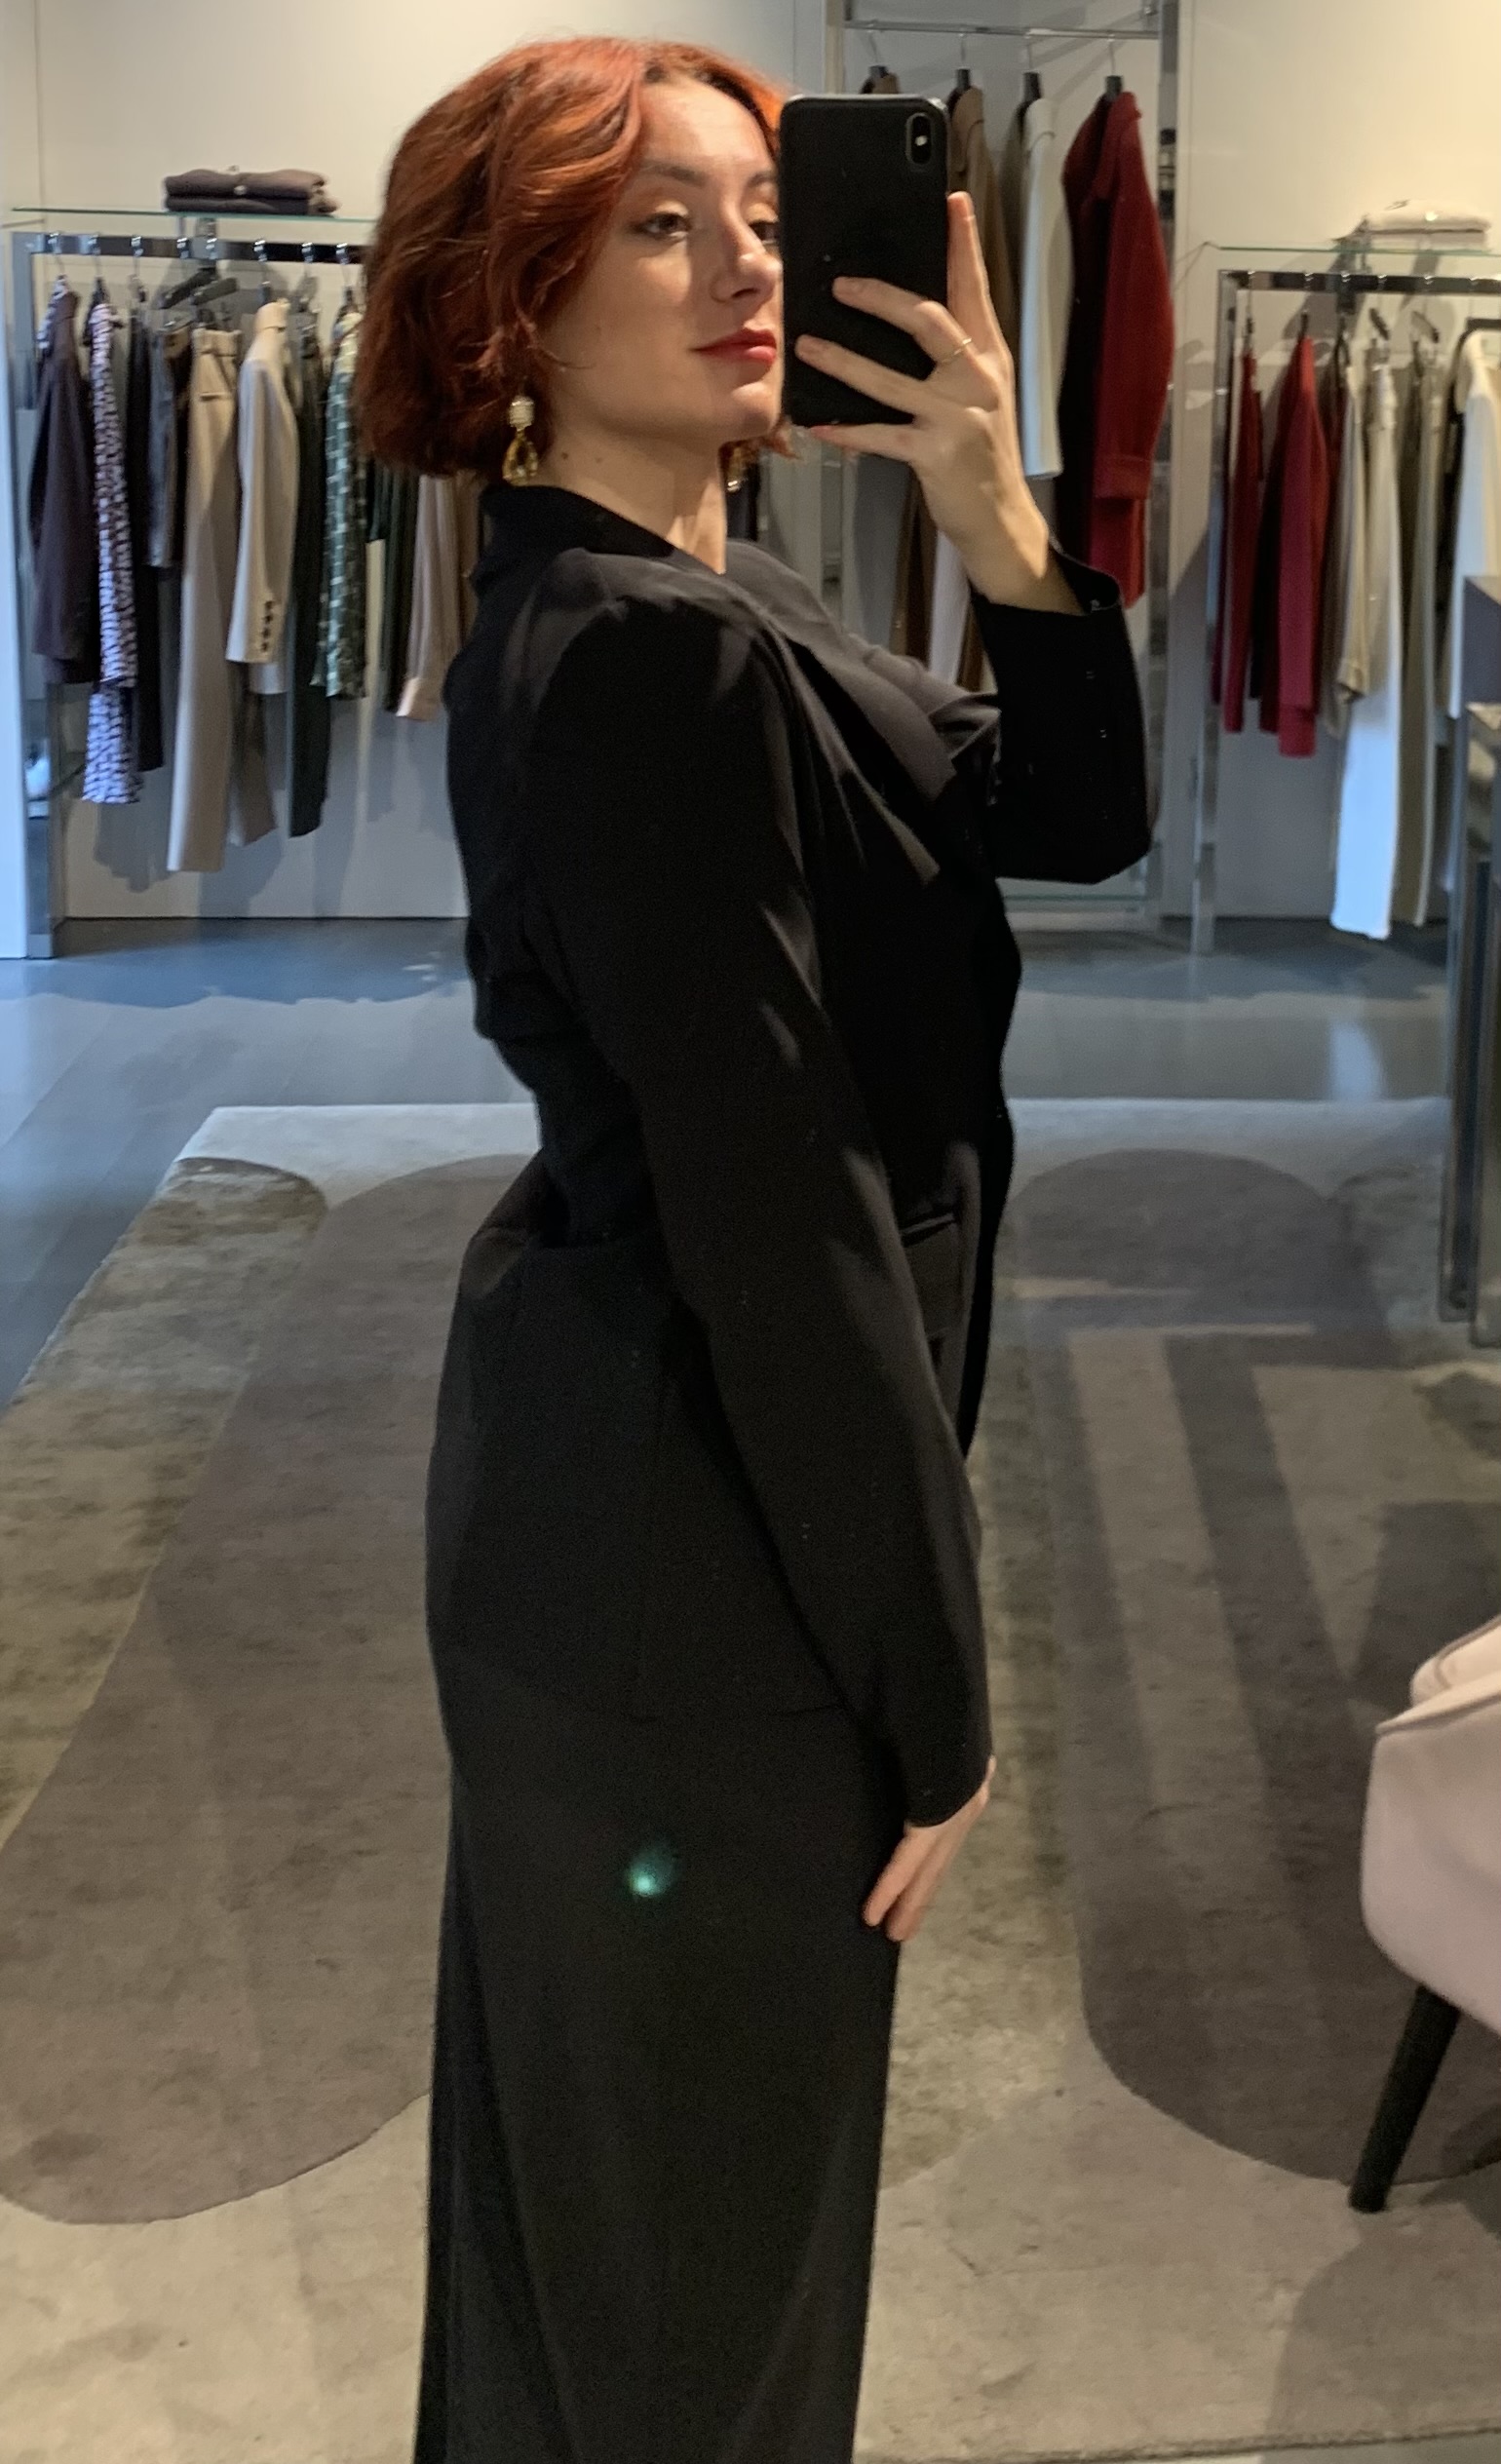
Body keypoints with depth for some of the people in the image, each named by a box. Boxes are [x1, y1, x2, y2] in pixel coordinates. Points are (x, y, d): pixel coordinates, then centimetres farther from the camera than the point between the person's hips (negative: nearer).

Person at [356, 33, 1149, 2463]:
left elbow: (1070, 814, 6)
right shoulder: (648, 657, -23)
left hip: (606, 1462, 10)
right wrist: (938, 1693, -17)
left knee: (596, 2133, 27)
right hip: (694, 1536, -10)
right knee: (702, 2195, 10)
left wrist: (999, 522, -12)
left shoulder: (711, 605, 7)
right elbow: (779, 1210, -24)